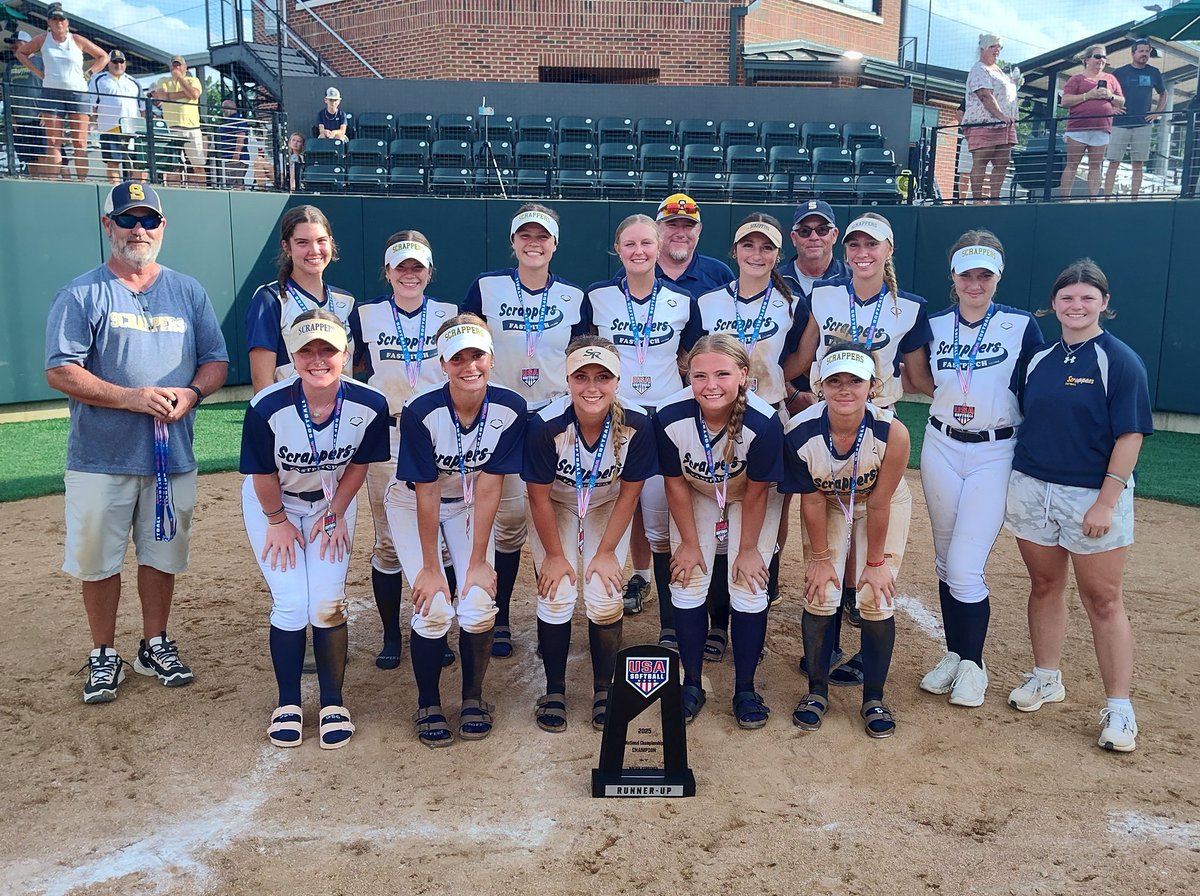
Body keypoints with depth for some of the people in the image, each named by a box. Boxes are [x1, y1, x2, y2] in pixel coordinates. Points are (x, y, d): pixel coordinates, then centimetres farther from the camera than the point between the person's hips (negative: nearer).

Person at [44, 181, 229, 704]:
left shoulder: (188, 291, 9)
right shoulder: (82, 294, -2)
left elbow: (216, 360, 9)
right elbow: (60, 371, -9)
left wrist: (191, 393, -12)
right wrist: (131, 397, -20)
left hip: (173, 457, 3)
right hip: (101, 459, -3)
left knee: (162, 554, 13)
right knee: (98, 559, 5)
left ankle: (155, 646, 29)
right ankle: (104, 656, 22)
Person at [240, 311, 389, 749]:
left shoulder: (369, 405, -26)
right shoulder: (267, 408, -32)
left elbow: (358, 465, -8)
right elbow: (263, 474, -15)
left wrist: (336, 516, -2)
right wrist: (278, 521, -5)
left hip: (333, 503, 1)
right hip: (274, 504, -1)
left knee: (327, 604, -5)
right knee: (292, 605, -8)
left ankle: (333, 703, 14)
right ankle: (288, 703, 15)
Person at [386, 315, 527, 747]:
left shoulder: (510, 409, -24)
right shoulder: (421, 412, -30)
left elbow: (488, 486, -18)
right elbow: (426, 493, -23)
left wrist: (478, 560, -16)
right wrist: (431, 568, -18)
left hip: (470, 505, 2)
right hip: (413, 502, -2)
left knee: (478, 606, -14)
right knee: (434, 609, -15)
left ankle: (473, 696, 13)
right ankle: (428, 704, 11)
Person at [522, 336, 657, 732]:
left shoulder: (636, 424, -29)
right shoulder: (546, 425, -33)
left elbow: (629, 493, -14)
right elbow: (540, 497, -18)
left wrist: (607, 551, -10)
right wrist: (554, 554, -10)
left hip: (608, 509, 1)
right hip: (557, 508, -1)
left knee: (603, 596, -11)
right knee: (557, 596, -11)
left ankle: (603, 690, 12)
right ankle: (554, 691, 12)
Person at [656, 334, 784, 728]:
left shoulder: (763, 422, -38)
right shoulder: (670, 417, -33)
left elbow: (756, 491, -21)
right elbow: (676, 483, -15)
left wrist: (748, 549, -9)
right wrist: (689, 542, -6)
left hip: (752, 497, -1)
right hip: (696, 495, 2)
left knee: (748, 591, -5)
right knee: (687, 586, -1)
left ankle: (745, 689, 15)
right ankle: (692, 685, 18)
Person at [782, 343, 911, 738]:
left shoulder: (892, 432, -35)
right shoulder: (800, 432, -32)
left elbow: (879, 504, -23)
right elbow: (812, 500, -17)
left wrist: (875, 561, -11)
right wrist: (820, 557, -9)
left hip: (884, 504, 0)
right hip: (829, 503, 1)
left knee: (877, 599, -7)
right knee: (821, 597, -6)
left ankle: (874, 698, 14)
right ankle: (816, 690, 16)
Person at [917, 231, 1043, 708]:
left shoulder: (1022, 326, -6)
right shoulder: (935, 326, 3)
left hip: (994, 455, -4)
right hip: (941, 449, 4)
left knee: (965, 567, -9)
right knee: (945, 562, 11)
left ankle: (973, 663, 12)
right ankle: (953, 653, 27)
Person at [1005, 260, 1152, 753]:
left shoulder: (1121, 361, -7)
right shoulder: (1039, 358, 8)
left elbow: (1130, 436, -11)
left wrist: (1107, 502, -17)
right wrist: (1017, 483, 10)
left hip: (1094, 496, -4)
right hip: (1032, 489, 5)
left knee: (1102, 600, 1)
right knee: (1045, 586, 14)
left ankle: (1119, 707, 11)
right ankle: (1046, 679, 29)